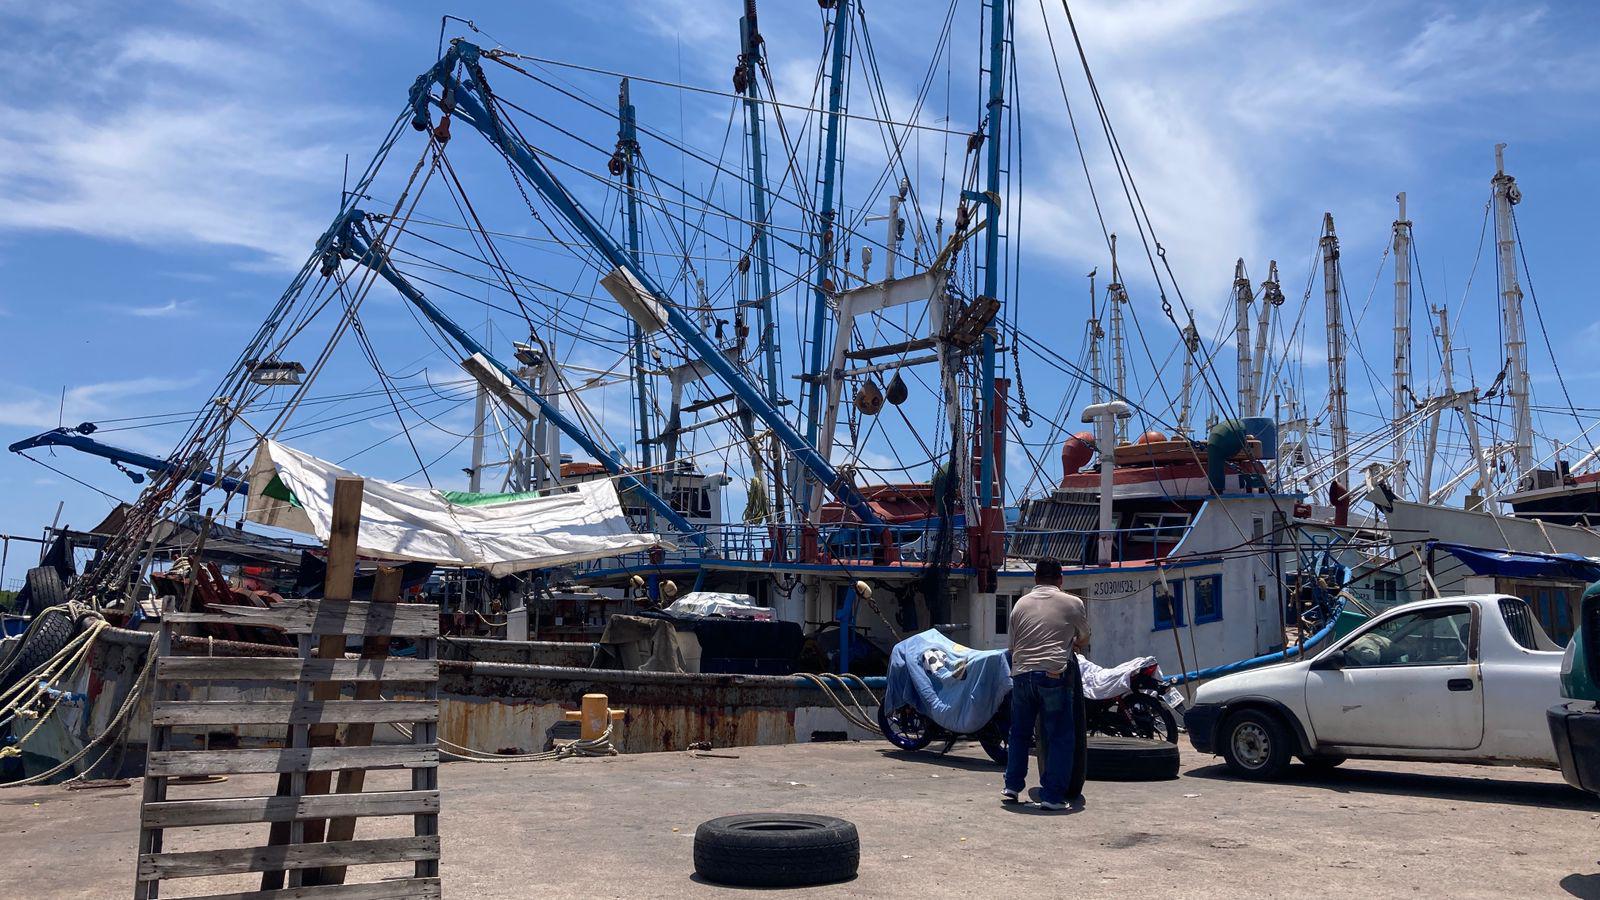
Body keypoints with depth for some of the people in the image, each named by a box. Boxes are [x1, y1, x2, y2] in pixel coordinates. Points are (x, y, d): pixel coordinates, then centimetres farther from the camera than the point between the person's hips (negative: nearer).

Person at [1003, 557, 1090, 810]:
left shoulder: (1021, 604, 15)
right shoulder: (1073, 603, 6)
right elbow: (1084, 641, 20)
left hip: (1021, 674, 4)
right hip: (1053, 674, -4)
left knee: (1019, 733, 18)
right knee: (1060, 738, 5)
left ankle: (1012, 788, 22)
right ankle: (1052, 796, 2)